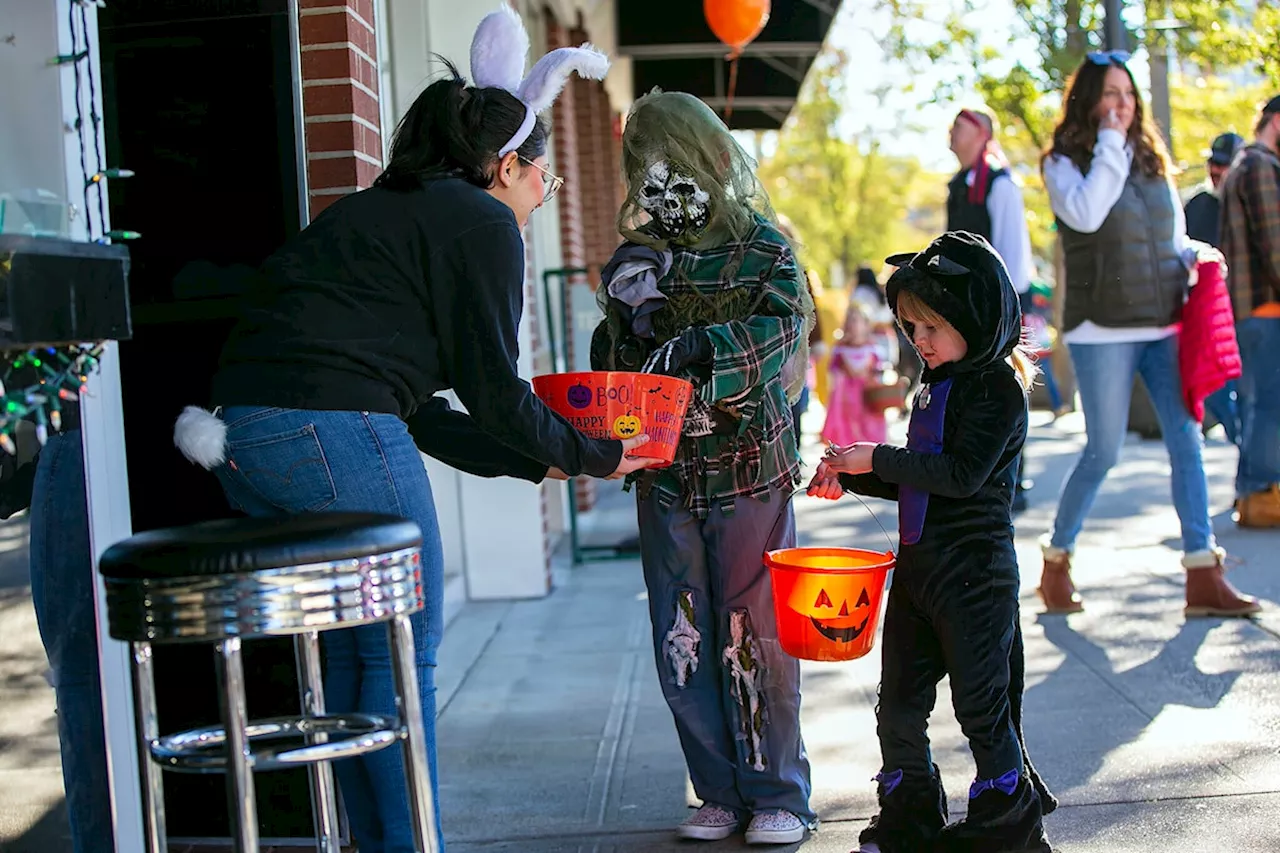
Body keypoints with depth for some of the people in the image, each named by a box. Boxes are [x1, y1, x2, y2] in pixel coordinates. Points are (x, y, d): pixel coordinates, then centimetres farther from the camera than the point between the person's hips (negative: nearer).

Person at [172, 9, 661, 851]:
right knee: (404, 652, 4)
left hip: (243, 430, 9)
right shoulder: (483, 223, -1)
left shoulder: (380, 210, 26)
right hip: (333, 432, -9)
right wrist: (595, 456, 12)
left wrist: (540, 462, 25)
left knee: (352, 649, 19)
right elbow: (493, 391, -3)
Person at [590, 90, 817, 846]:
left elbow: (783, 327, -14)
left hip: (749, 470, -4)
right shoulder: (636, 256, 10)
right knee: (682, 644, 6)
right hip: (664, 477, 4)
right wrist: (628, 316, -9)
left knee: (755, 637, 0)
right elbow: (611, 356, 13)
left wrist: (699, 346, -26)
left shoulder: (761, 245, 0)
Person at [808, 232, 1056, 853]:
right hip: (917, 568, 8)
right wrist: (851, 477, 7)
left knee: (982, 708, 2)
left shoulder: (998, 387, -12)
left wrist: (878, 458, -19)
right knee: (899, 706, 11)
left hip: (975, 574, -8)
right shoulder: (935, 386, 13)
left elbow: (963, 474, -23)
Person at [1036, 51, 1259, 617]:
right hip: (1102, 331, -5)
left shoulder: (1151, 160, 15)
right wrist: (1110, 145, -13)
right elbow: (1086, 215, -21)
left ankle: (1203, 576, -2)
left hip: (1164, 326, 5)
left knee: (1186, 440, -3)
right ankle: (1056, 559, 17)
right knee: (1103, 452, -2)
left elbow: (1173, 240, 21)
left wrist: (1199, 255, 0)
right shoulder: (1063, 163, 0)